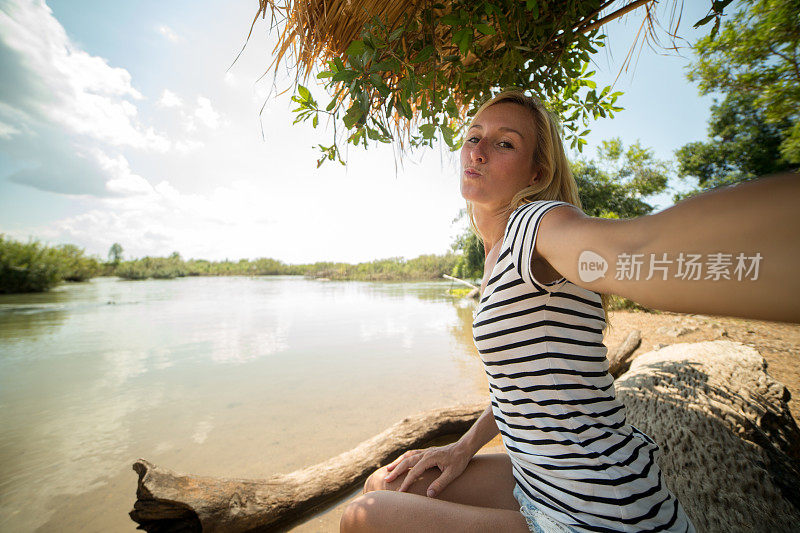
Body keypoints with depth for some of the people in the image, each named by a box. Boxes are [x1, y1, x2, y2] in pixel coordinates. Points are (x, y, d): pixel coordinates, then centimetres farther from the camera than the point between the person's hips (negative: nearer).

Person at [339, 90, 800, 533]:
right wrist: (465, 447, 8)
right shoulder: (500, 254, 7)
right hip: (534, 480, 8)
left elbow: (642, 249, -43)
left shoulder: (541, 222, -19)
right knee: (382, 488, 13)